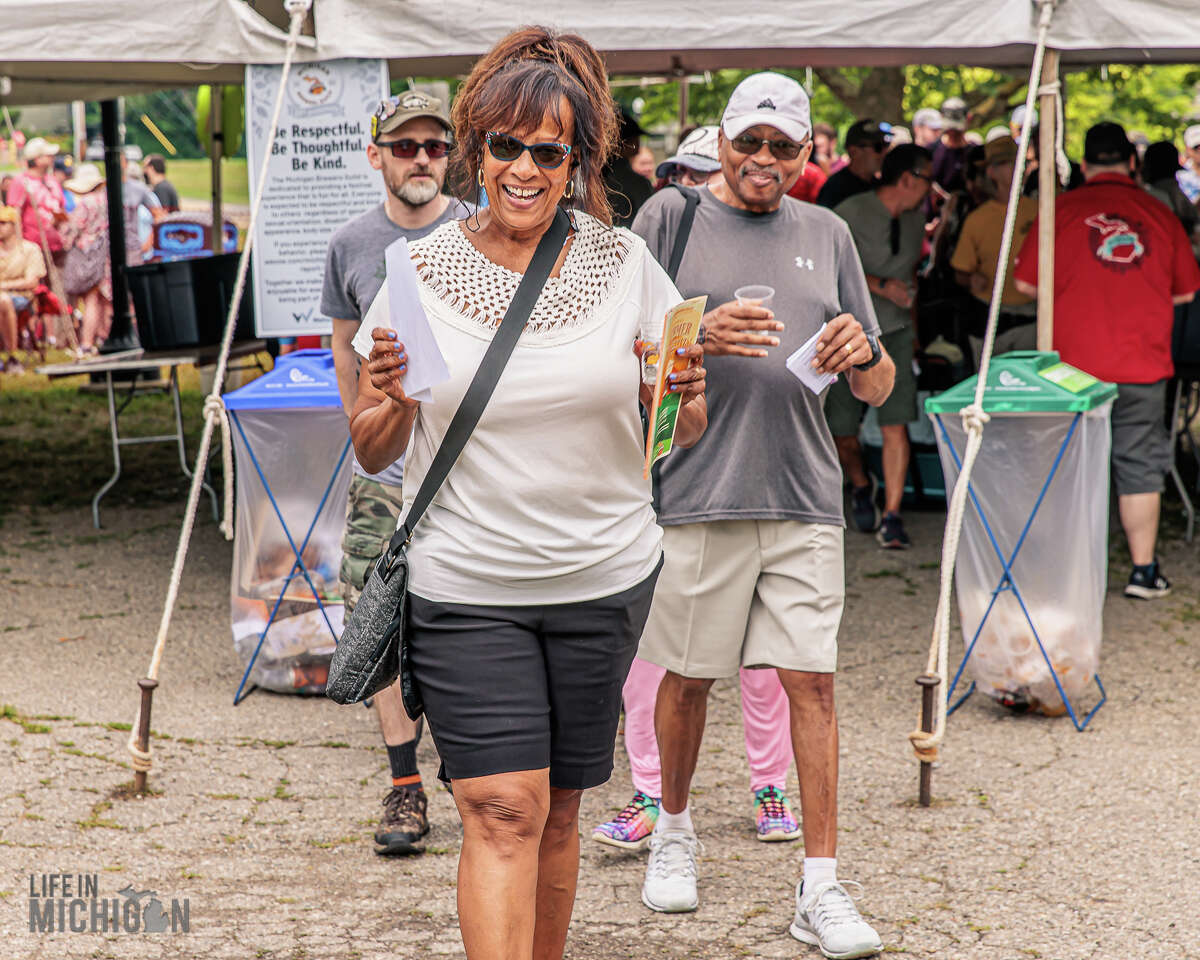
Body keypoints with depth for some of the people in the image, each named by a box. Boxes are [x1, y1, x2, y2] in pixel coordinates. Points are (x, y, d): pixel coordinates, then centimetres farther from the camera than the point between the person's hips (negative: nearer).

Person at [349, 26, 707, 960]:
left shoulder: (624, 263, 1)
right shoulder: (420, 271, -4)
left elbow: (682, 435, 8)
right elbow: (372, 452, 3)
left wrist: (683, 399, -15)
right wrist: (390, 402, -19)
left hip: (605, 579, 2)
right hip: (465, 589, -2)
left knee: (557, 812, 11)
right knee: (503, 810, -11)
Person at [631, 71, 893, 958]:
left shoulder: (827, 235, 14)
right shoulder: (672, 217, 5)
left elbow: (880, 392, 15)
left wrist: (864, 353, -9)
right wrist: (699, 336, -17)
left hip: (804, 495, 2)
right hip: (696, 490, -2)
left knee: (810, 681, -3)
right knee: (688, 677, 9)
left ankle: (822, 888, 1)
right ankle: (673, 833, 32)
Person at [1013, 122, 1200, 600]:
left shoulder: (1062, 208, -4)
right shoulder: (1160, 215, 2)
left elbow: (1026, 281, -1)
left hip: (1074, 362, -1)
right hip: (1143, 363, 1)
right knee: (1140, 465, 8)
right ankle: (1144, 571, 10)